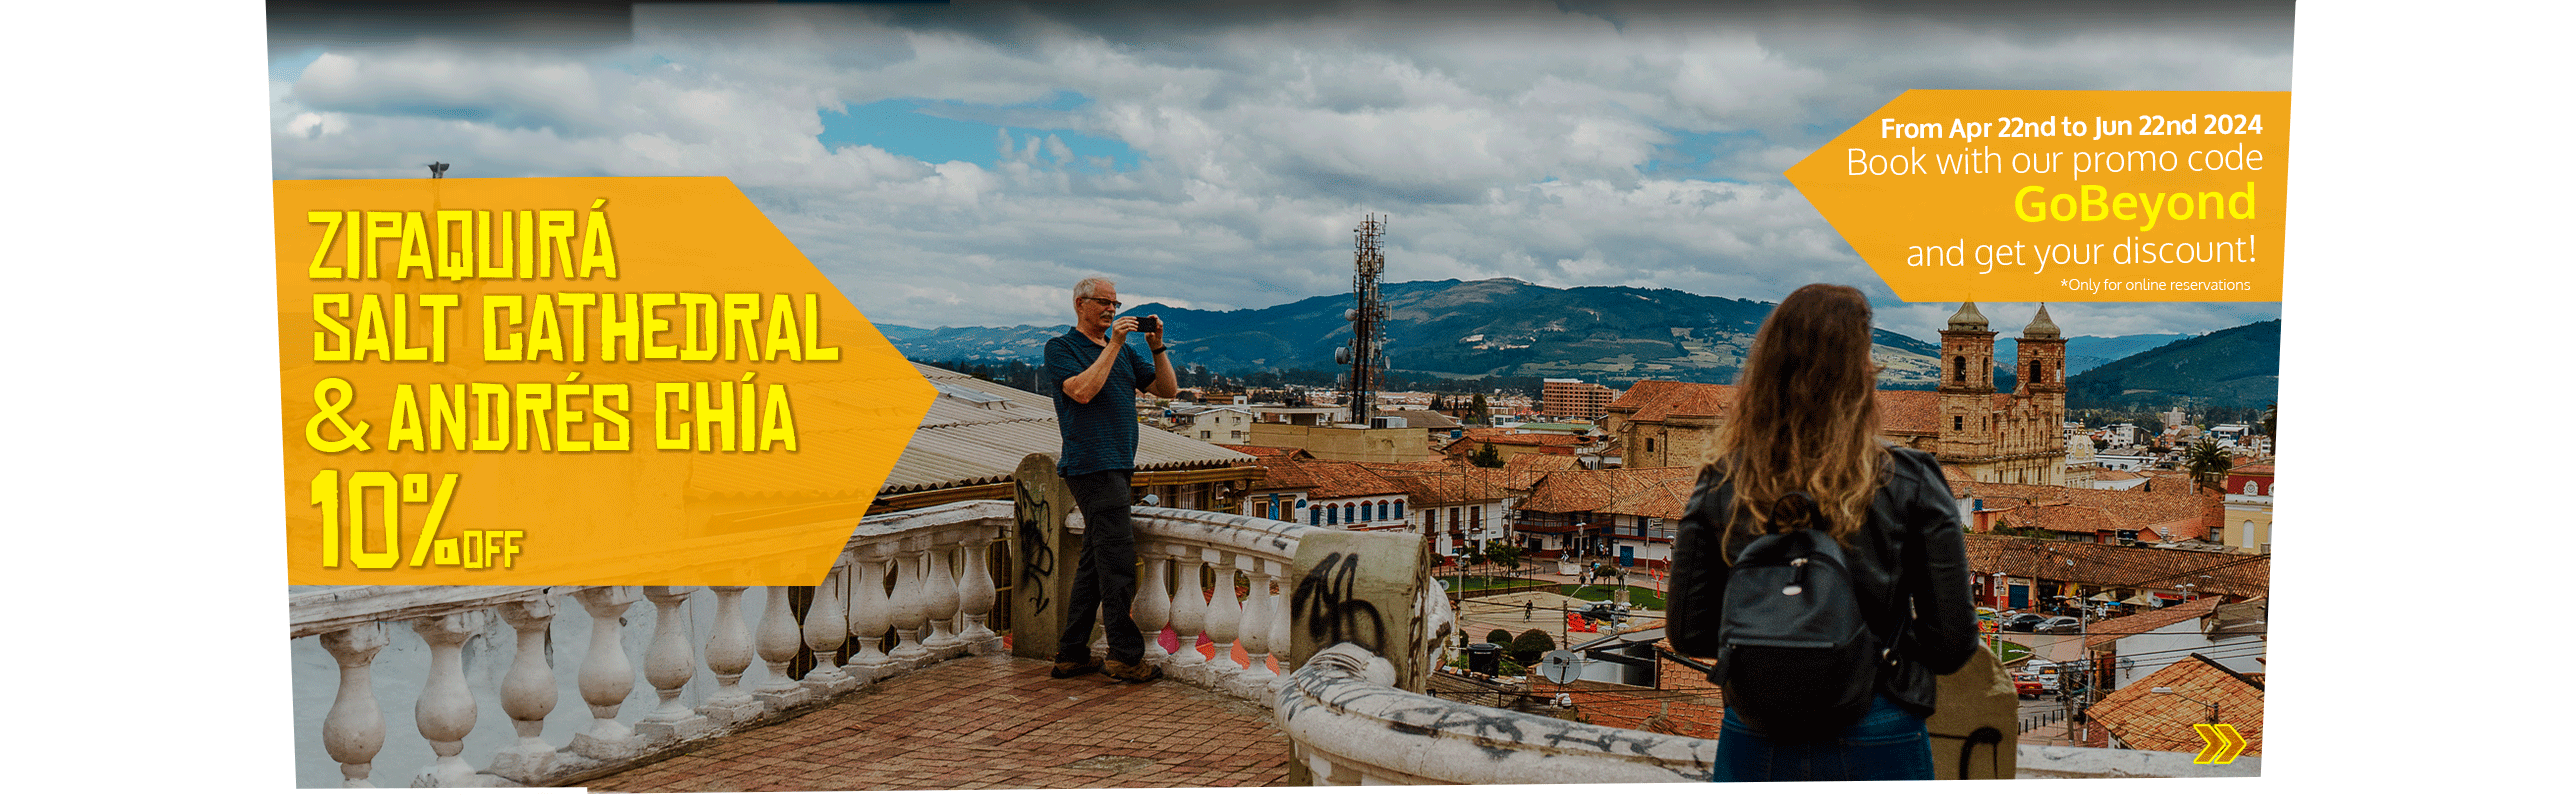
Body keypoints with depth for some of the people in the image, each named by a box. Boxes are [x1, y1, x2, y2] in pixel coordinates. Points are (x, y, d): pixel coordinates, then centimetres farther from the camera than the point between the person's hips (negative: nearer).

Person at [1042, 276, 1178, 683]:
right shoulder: (1062, 347, -1)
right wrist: (1113, 345, -16)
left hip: (1117, 466, 8)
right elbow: (1083, 391, -18)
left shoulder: (1123, 351, 20)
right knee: (1118, 561, -11)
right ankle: (1124, 656, -6)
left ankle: (1071, 655, 16)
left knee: (1094, 563, 10)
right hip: (1090, 464, -8)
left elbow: (1168, 389, 15)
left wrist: (1157, 347, 2)